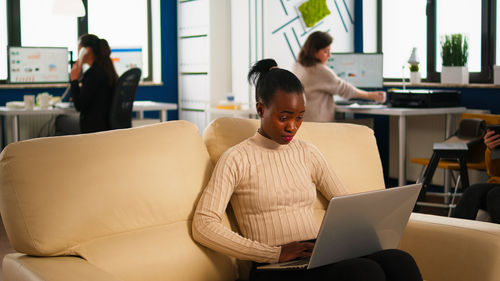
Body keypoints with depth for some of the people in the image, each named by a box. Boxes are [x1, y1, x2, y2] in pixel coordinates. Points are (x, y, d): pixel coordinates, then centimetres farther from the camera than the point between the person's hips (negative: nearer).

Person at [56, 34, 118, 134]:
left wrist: (74, 80, -11)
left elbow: (79, 106, -18)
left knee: (59, 120, 13)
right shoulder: (107, 69, 8)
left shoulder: (92, 73, -20)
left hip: (95, 128, -9)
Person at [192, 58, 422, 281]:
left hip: (321, 259, 6)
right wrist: (276, 253, -16)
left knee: (399, 261, -26)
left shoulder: (308, 154, 18)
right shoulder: (237, 159, 1)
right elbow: (203, 226, -10)